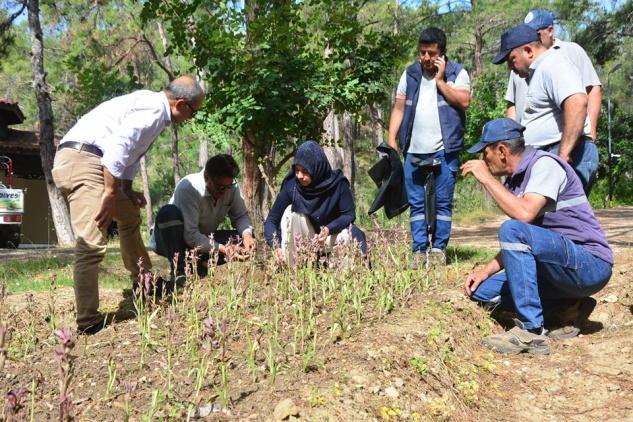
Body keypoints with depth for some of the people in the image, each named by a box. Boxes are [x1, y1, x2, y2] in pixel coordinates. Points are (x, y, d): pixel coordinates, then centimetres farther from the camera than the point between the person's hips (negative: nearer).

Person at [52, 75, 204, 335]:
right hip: (80, 160, -11)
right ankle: (89, 322, -12)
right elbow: (118, 147, -23)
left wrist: (127, 190, 14)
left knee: (129, 215, 25)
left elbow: (128, 151, 25)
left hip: (91, 163, 11)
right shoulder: (154, 108, -11)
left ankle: (143, 283, 38)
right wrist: (110, 193, -21)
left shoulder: (151, 107, 21)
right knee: (92, 242, -16)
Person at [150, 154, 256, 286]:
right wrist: (223, 249, -39)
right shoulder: (188, 188, -31)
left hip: (203, 240, 5)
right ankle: (178, 272, -28)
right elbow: (190, 236, -33)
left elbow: (241, 215, -7)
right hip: (172, 241, -5)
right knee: (169, 212, -37)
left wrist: (247, 234, -29)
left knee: (244, 239, -16)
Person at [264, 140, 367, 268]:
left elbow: (349, 214, -15)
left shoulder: (337, 183, -21)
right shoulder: (291, 185, -20)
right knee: (291, 212, -26)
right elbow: (271, 220, -18)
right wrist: (276, 246, -35)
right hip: (306, 240, 2)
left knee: (348, 236, -33)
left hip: (333, 235, -2)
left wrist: (329, 229, -33)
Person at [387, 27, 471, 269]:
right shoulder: (410, 74, 12)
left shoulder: (457, 73, 3)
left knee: (443, 202, 2)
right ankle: (419, 250, 10)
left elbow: (464, 102, -12)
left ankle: (439, 249, 10)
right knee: (416, 203, 4)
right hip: (413, 151, 3)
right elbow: (399, 107, 10)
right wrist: (391, 139, 0)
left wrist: (440, 80, -10)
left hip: (445, 150, -3)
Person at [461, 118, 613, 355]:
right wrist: (485, 271, 2)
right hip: (560, 267, 9)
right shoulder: (515, 181, 12)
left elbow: (524, 214, -31)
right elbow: (516, 247, 14)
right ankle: (569, 309, 6)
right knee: (482, 291, 1)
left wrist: (486, 178, -20)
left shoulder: (544, 164, -13)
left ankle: (531, 331, -24)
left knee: (512, 230, -30)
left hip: (590, 265, -9)